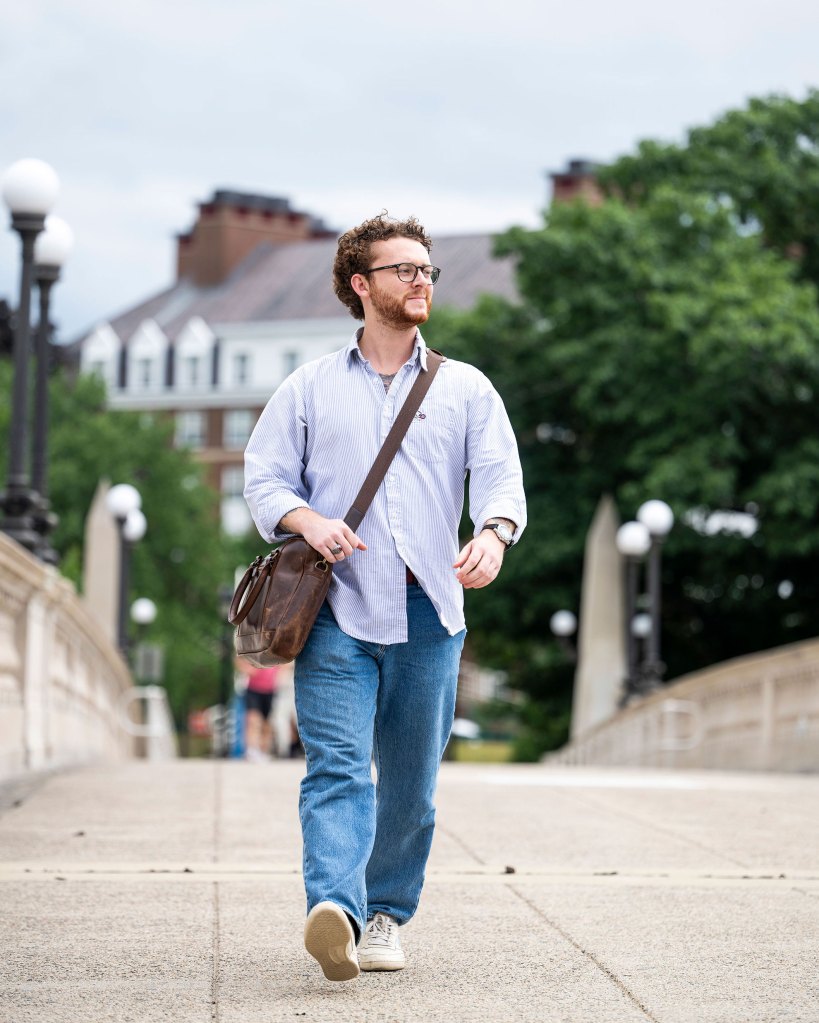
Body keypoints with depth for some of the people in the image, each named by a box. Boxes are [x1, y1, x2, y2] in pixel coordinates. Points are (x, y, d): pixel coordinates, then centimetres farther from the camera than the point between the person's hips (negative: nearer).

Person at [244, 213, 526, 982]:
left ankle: (385, 915, 20)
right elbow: (263, 475, 9)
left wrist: (493, 534, -20)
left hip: (429, 612, 2)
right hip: (336, 610, -2)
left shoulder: (466, 389, 15)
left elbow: (499, 473, 3)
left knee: (411, 781, 7)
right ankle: (335, 909, -31)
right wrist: (308, 520, -14)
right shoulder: (310, 388, 12)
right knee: (338, 767, -17)